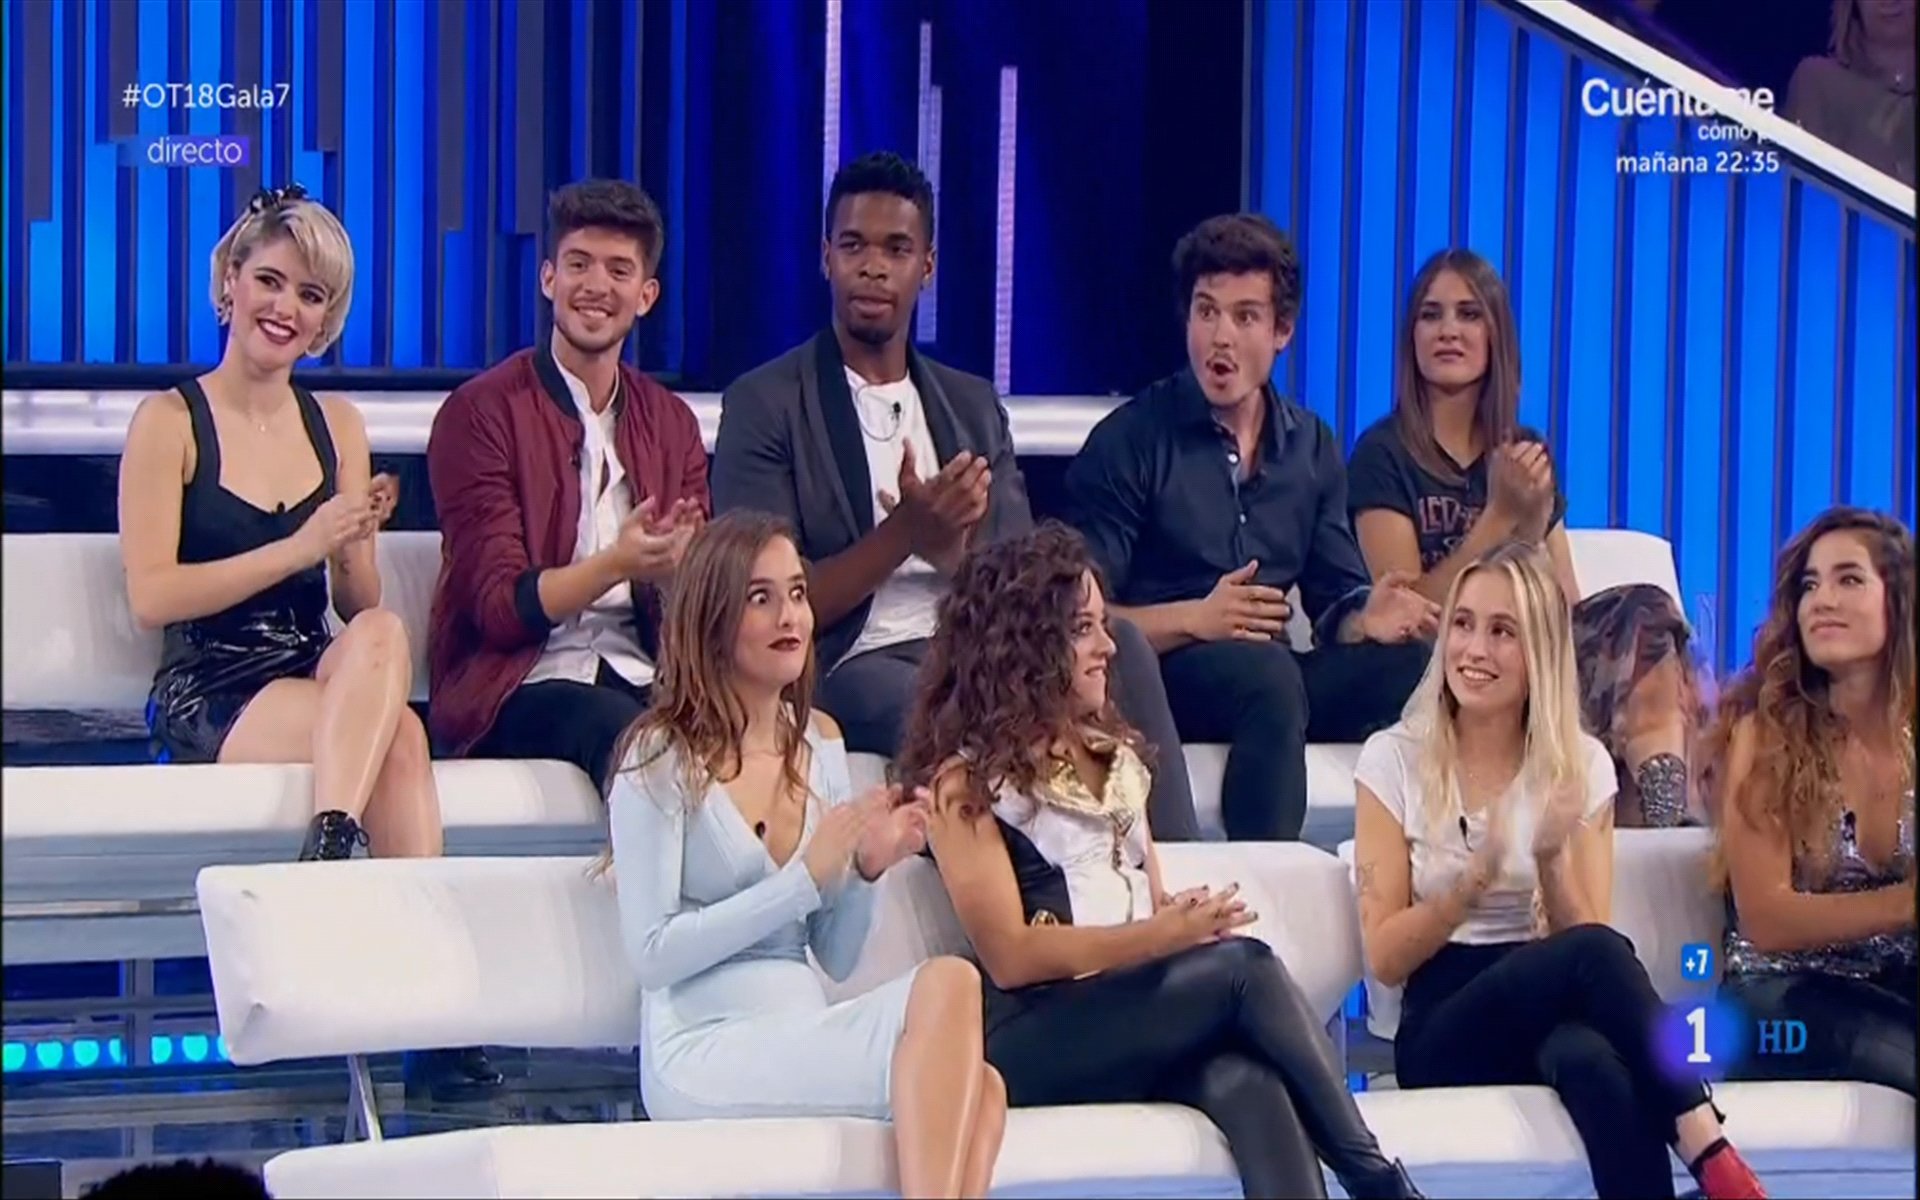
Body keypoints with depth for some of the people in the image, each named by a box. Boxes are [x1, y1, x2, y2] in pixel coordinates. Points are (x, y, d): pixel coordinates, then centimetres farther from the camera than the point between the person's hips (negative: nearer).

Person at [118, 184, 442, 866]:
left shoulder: (338, 426, 16)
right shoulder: (170, 421, 1)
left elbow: (359, 607, 15)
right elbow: (151, 598, -9)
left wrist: (354, 546, -8)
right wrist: (299, 548, -15)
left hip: (315, 676, 4)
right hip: (205, 700, -4)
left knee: (380, 634, -34)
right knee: (397, 736, -33)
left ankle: (328, 851, -42)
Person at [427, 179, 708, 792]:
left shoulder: (672, 423, 17)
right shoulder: (479, 413, 2)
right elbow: (501, 607, -5)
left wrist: (678, 571, -14)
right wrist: (617, 564, -22)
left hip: (643, 678, 4)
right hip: (521, 683, -4)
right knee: (620, 727, -37)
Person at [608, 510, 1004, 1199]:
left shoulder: (820, 742, 14)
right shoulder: (661, 758, -3)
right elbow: (651, 954, -10)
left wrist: (868, 869, -3)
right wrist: (804, 878, -13)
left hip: (804, 1037, 6)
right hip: (702, 1052, -6)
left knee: (979, 1090, -29)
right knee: (946, 985, -30)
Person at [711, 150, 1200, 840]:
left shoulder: (974, 407, 21)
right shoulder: (765, 406, 4)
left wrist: (952, 552, -10)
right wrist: (905, 533, -16)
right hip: (853, 669, -5)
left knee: (1117, 643, -26)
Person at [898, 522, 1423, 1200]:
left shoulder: (1115, 756, 24)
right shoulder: (967, 780, 2)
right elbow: (1011, 956, -7)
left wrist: (1192, 919, -4)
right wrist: (1166, 935, -13)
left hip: (1144, 1023, 5)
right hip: (1036, 1039, -5)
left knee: (1249, 1081, -32)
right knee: (1242, 966, -29)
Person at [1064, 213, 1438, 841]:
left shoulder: (1312, 448, 16)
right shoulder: (1129, 442, 0)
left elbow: (1335, 600, 15)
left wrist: (1368, 618, -9)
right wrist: (1195, 619, -21)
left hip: (1271, 675, 5)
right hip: (1155, 674, -5)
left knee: (1416, 662, -23)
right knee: (1265, 670, -38)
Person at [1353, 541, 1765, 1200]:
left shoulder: (1581, 765, 8)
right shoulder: (1393, 760, 2)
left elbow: (1583, 934, 2)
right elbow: (1385, 958, -3)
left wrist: (1551, 859, -17)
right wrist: (1476, 878, -19)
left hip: (1553, 1013, 2)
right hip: (1445, 1033, -2)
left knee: (1593, 1059, -41)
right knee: (1594, 954, -36)